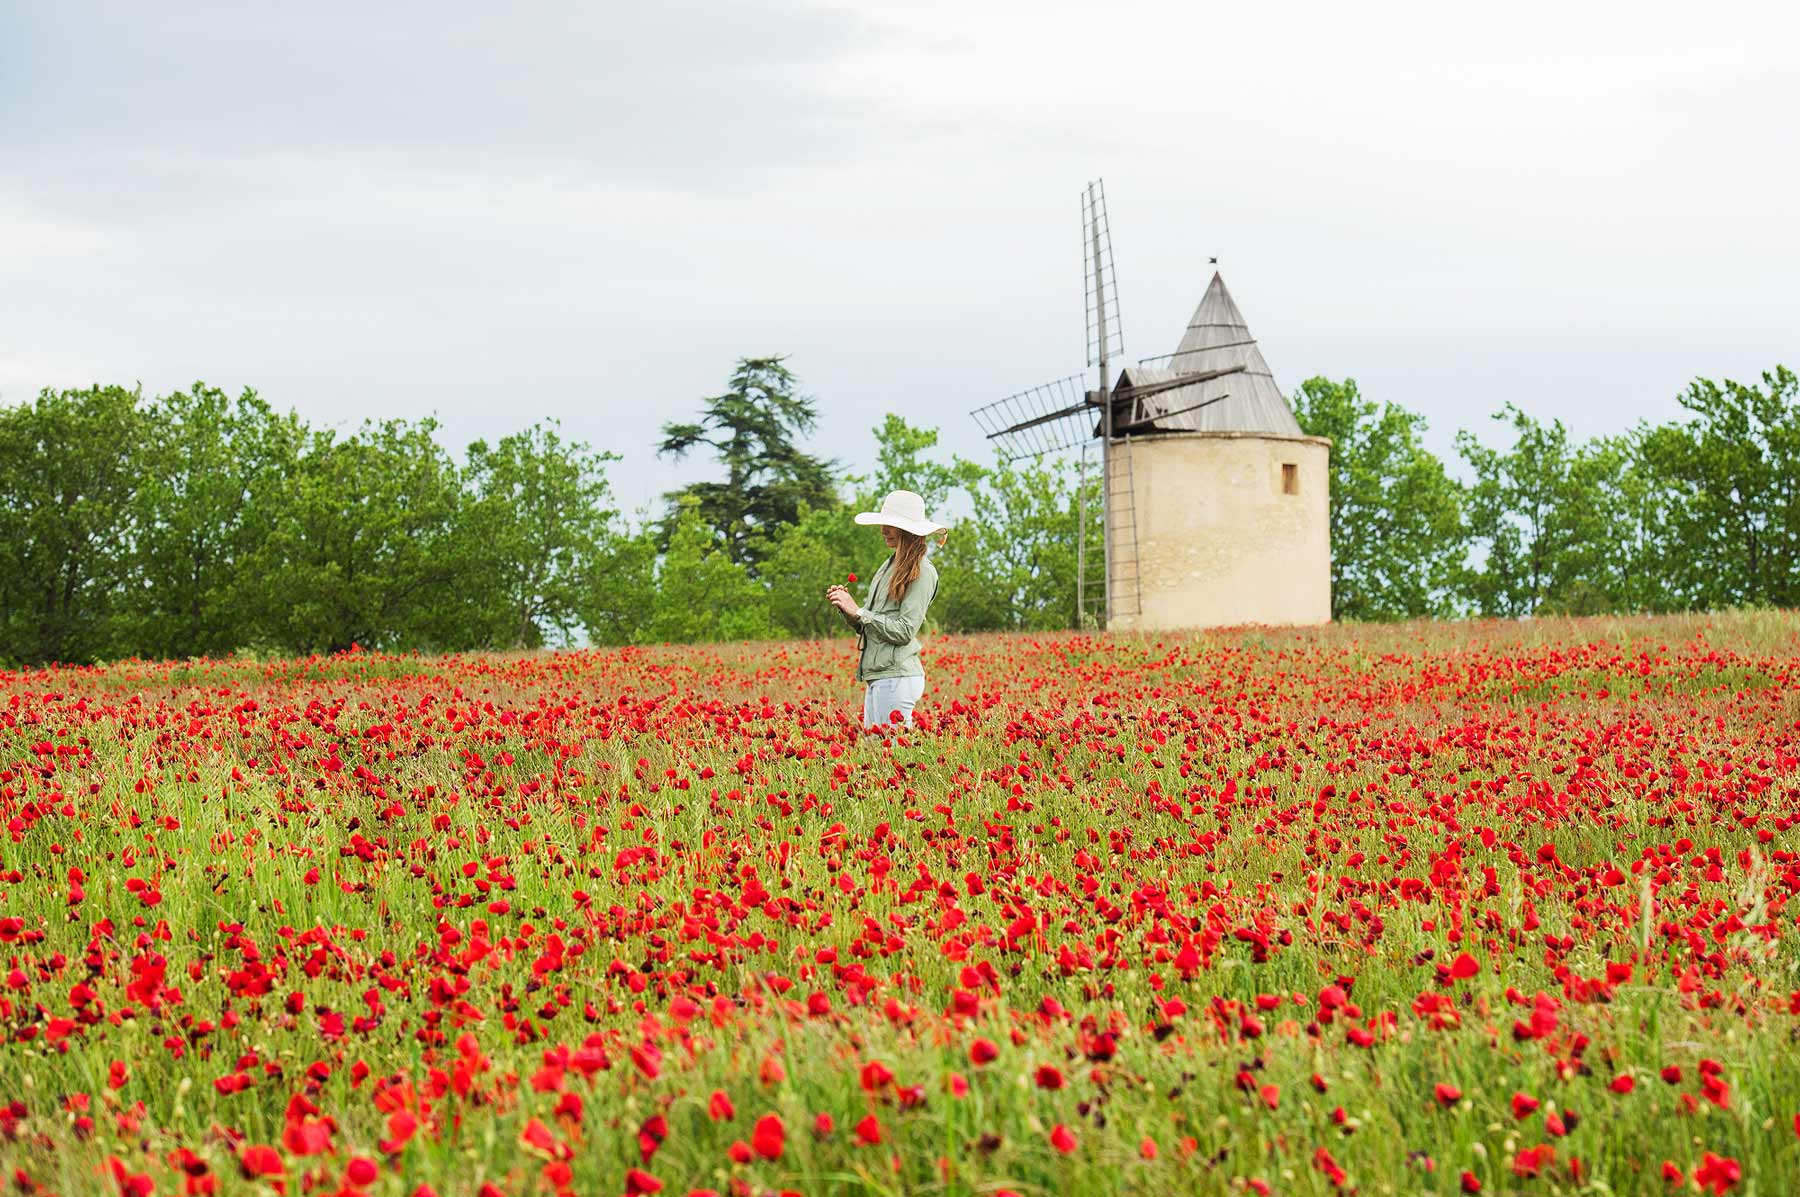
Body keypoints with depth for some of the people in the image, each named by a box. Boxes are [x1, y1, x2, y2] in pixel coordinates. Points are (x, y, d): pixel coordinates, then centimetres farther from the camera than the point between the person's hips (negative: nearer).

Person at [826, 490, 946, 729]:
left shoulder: (922, 572, -8)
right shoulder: (889, 566, 17)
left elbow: (905, 631, -15)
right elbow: (864, 627, 19)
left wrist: (858, 611, -14)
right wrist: (846, 609, -1)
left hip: (896, 676, -9)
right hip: (876, 676, 9)